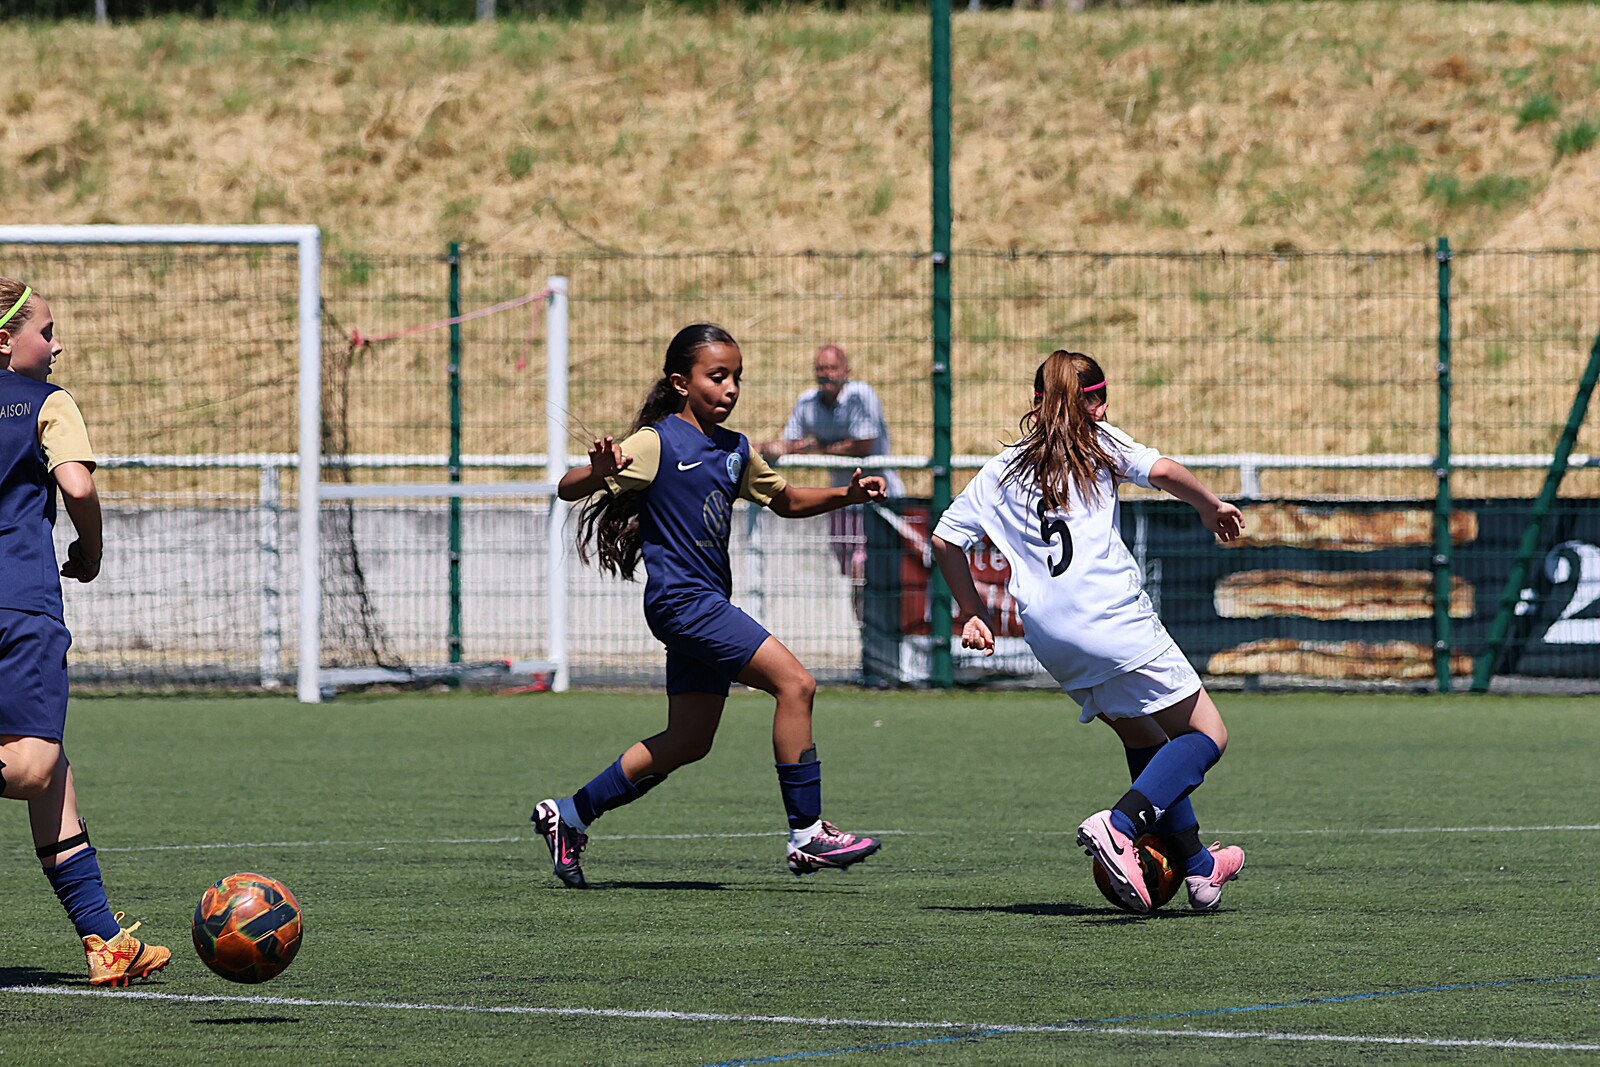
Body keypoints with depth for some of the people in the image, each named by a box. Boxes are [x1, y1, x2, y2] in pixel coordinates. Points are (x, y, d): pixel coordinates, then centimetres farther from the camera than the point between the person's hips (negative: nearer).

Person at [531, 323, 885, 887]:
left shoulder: (734, 450, 14)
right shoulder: (656, 443, -9)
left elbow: (786, 500, 28)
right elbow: (569, 488, -14)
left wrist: (846, 495, 11)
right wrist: (600, 473, -36)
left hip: (707, 607, 9)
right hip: (680, 600, -9)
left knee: (688, 741, 10)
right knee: (795, 682, -16)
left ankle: (569, 816, 21)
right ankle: (807, 834, -12)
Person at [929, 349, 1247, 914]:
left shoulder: (1003, 469, 20)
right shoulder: (1099, 444, 8)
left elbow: (945, 537, 18)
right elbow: (1160, 471, -10)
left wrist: (972, 612, 26)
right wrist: (1211, 507, 6)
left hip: (1051, 640, 6)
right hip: (1114, 620, -6)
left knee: (1144, 738, 23)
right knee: (1207, 735, 0)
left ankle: (1199, 865, 21)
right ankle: (1119, 826, -22)